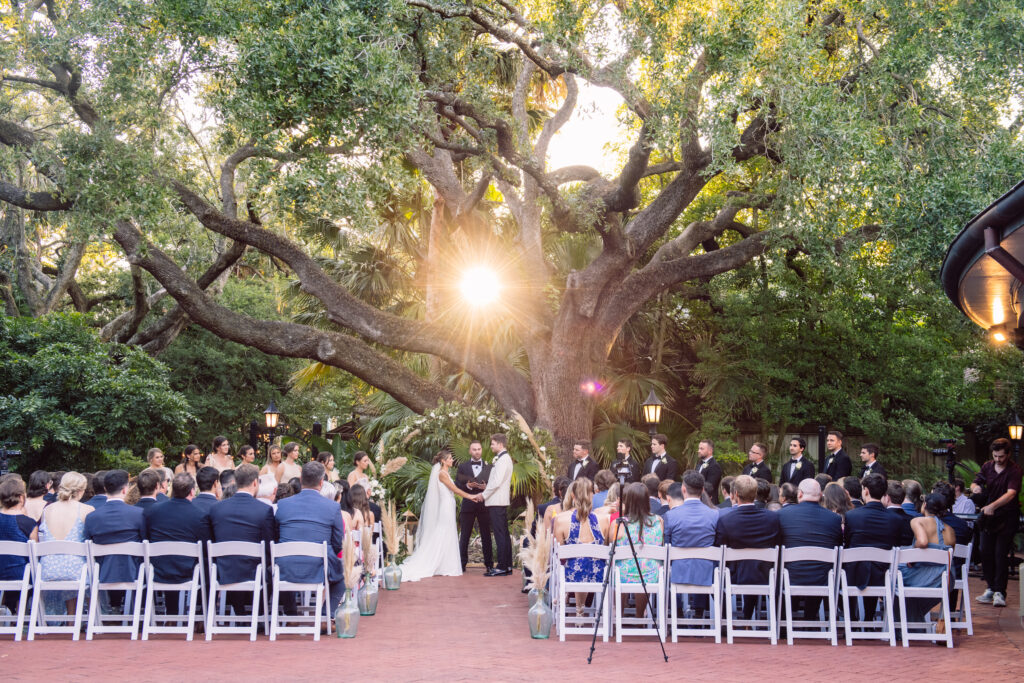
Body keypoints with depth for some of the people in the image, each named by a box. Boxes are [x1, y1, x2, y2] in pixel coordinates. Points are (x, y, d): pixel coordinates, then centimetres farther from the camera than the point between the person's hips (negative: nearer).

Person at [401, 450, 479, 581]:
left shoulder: (445, 473, 16)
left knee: (446, 538, 7)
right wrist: (470, 496, -5)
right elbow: (455, 489, -13)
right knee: (443, 537, -5)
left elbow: (453, 491, 15)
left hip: (446, 508, 9)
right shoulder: (442, 473, -12)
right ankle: (446, 568, -2)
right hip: (445, 508, -9)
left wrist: (470, 496, 12)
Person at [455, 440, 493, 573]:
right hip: (468, 505, 0)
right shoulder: (463, 467, 8)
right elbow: (457, 485, 3)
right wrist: (467, 486, -15)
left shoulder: (489, 467, 9)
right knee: (464, 536, 3)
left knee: (486, 536, 6)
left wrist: (486, 487, -13)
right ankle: (462, 564, 8)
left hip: (484, 505, 0)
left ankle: (489, 564, 12)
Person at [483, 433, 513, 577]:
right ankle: (507, 565, 16)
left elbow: (497, 481, -20)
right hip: (501, 501, 10)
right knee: (504, 534, 12)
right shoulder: (504, 458, 18)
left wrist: (484, 495, -11)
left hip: (497, 502, -10)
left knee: (500, 534, -9)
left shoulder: (503, 459, -14)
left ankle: (501, 567, -9)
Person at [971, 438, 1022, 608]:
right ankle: (990, 589, 17)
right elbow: (975, 483, 12)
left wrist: (993, 506, -35)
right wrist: (976, 487, -14)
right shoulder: (987, 467, 7)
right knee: (986, 553, 5)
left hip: (1007, 516, -5)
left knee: (1001, 554, -9)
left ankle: (999, 592, -4)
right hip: (989, 516, 5)